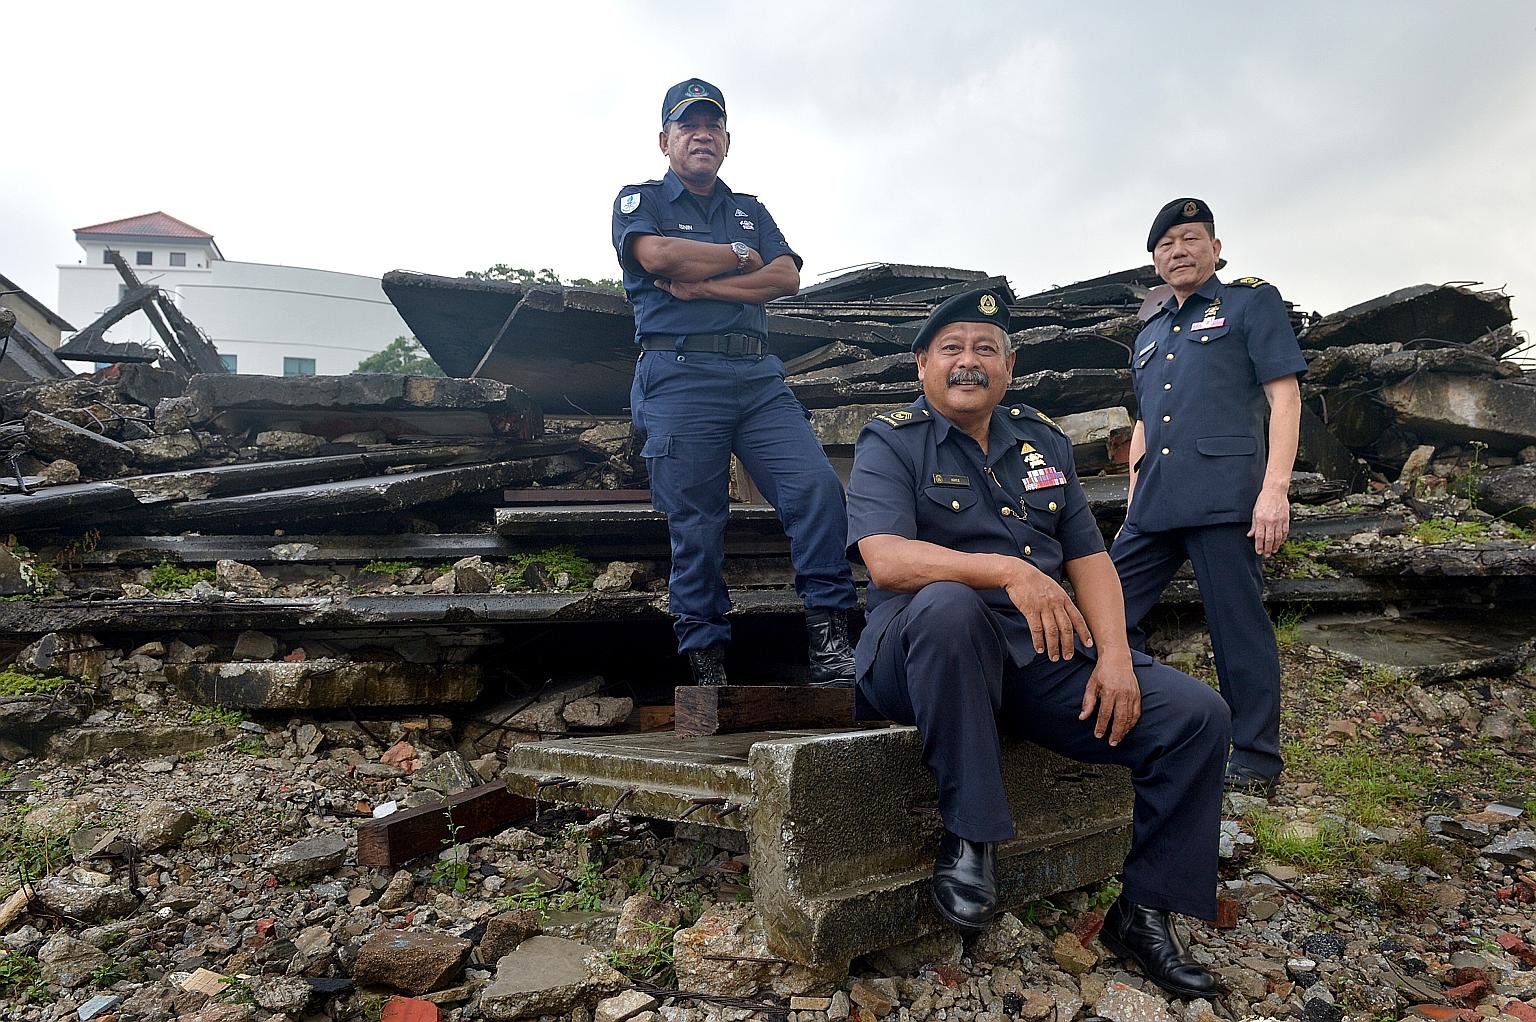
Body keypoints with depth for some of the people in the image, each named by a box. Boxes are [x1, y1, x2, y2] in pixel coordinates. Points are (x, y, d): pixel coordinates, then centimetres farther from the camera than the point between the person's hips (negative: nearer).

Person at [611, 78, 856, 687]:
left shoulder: (751, 211, 26)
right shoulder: (640, 200, 15)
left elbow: (787, 277, 7)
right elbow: (658, 254, -9)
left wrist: (703, 285, -4)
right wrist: (739, 257, 4)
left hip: (759, 374, 4)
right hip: (680, 375, -3)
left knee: (817, 485, -15)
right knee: (695, 525, -5)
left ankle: (830, 637, -10)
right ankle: (705, 660, 5)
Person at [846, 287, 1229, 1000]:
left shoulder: (1042, 441, 17)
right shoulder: (889, 443, 0)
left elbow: (1090, 558, 13)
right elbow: (886, 559, -18)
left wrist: (1115, 656, -4)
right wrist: (1010, 571, -31)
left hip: (1049, 658, 5)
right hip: (927, 652, -5)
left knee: (1197, 714, -8)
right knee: (948, 605, -39)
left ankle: (1143, 914, 8)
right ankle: (967, 835, -22)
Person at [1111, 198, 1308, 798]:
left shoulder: (1252, 301, 8)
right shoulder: (1148, 335, 25)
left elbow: (1284, 397, -2)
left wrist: (1275, 488, -13)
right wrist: (1131, 509, 19)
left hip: (1225, 496, -6)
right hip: (1155, 508, 6)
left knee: (1239, 630, -1)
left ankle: (1255, 764, 13)